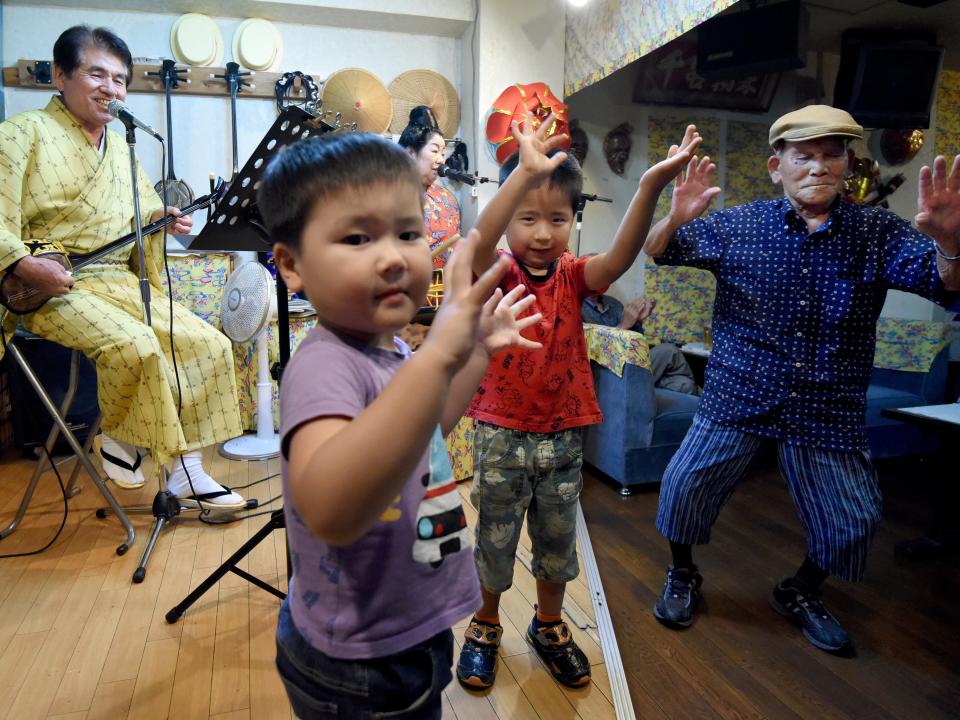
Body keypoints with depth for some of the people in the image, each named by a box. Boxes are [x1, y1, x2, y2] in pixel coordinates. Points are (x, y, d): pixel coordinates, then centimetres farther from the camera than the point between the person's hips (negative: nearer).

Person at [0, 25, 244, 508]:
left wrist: (161, 220, 3)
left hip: (124, 282, 7)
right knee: (135, 344, -34)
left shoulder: (122, 149, 22)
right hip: (55, 288, -7)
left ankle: (184, 471, -3)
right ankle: (117, 436, -3)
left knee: (211, 345, -9)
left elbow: (145, 214, 27)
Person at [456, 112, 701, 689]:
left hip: (562, 436, 3)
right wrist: (524, 172, -48)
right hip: (501, 434, -2)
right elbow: (482, 242, -34)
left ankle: (550, 626, 45)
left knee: (558, 541, 20)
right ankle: (486, 626, 41)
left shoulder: (574, 275, -4)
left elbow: (622, 256, -23)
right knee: (495, 540, 15)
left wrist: (651, 186, -39)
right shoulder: (496, 274, -11)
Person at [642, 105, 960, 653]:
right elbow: (659, 251, -2)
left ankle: (802, 592, 37)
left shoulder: (877, 232, -1)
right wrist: (676, 217, -25)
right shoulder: (738, 225, -2)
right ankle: (683, 576, 27)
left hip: (830, 409, 1)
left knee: (855, 519, 6)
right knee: (686, 484, -5)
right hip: (740, 397, -1)